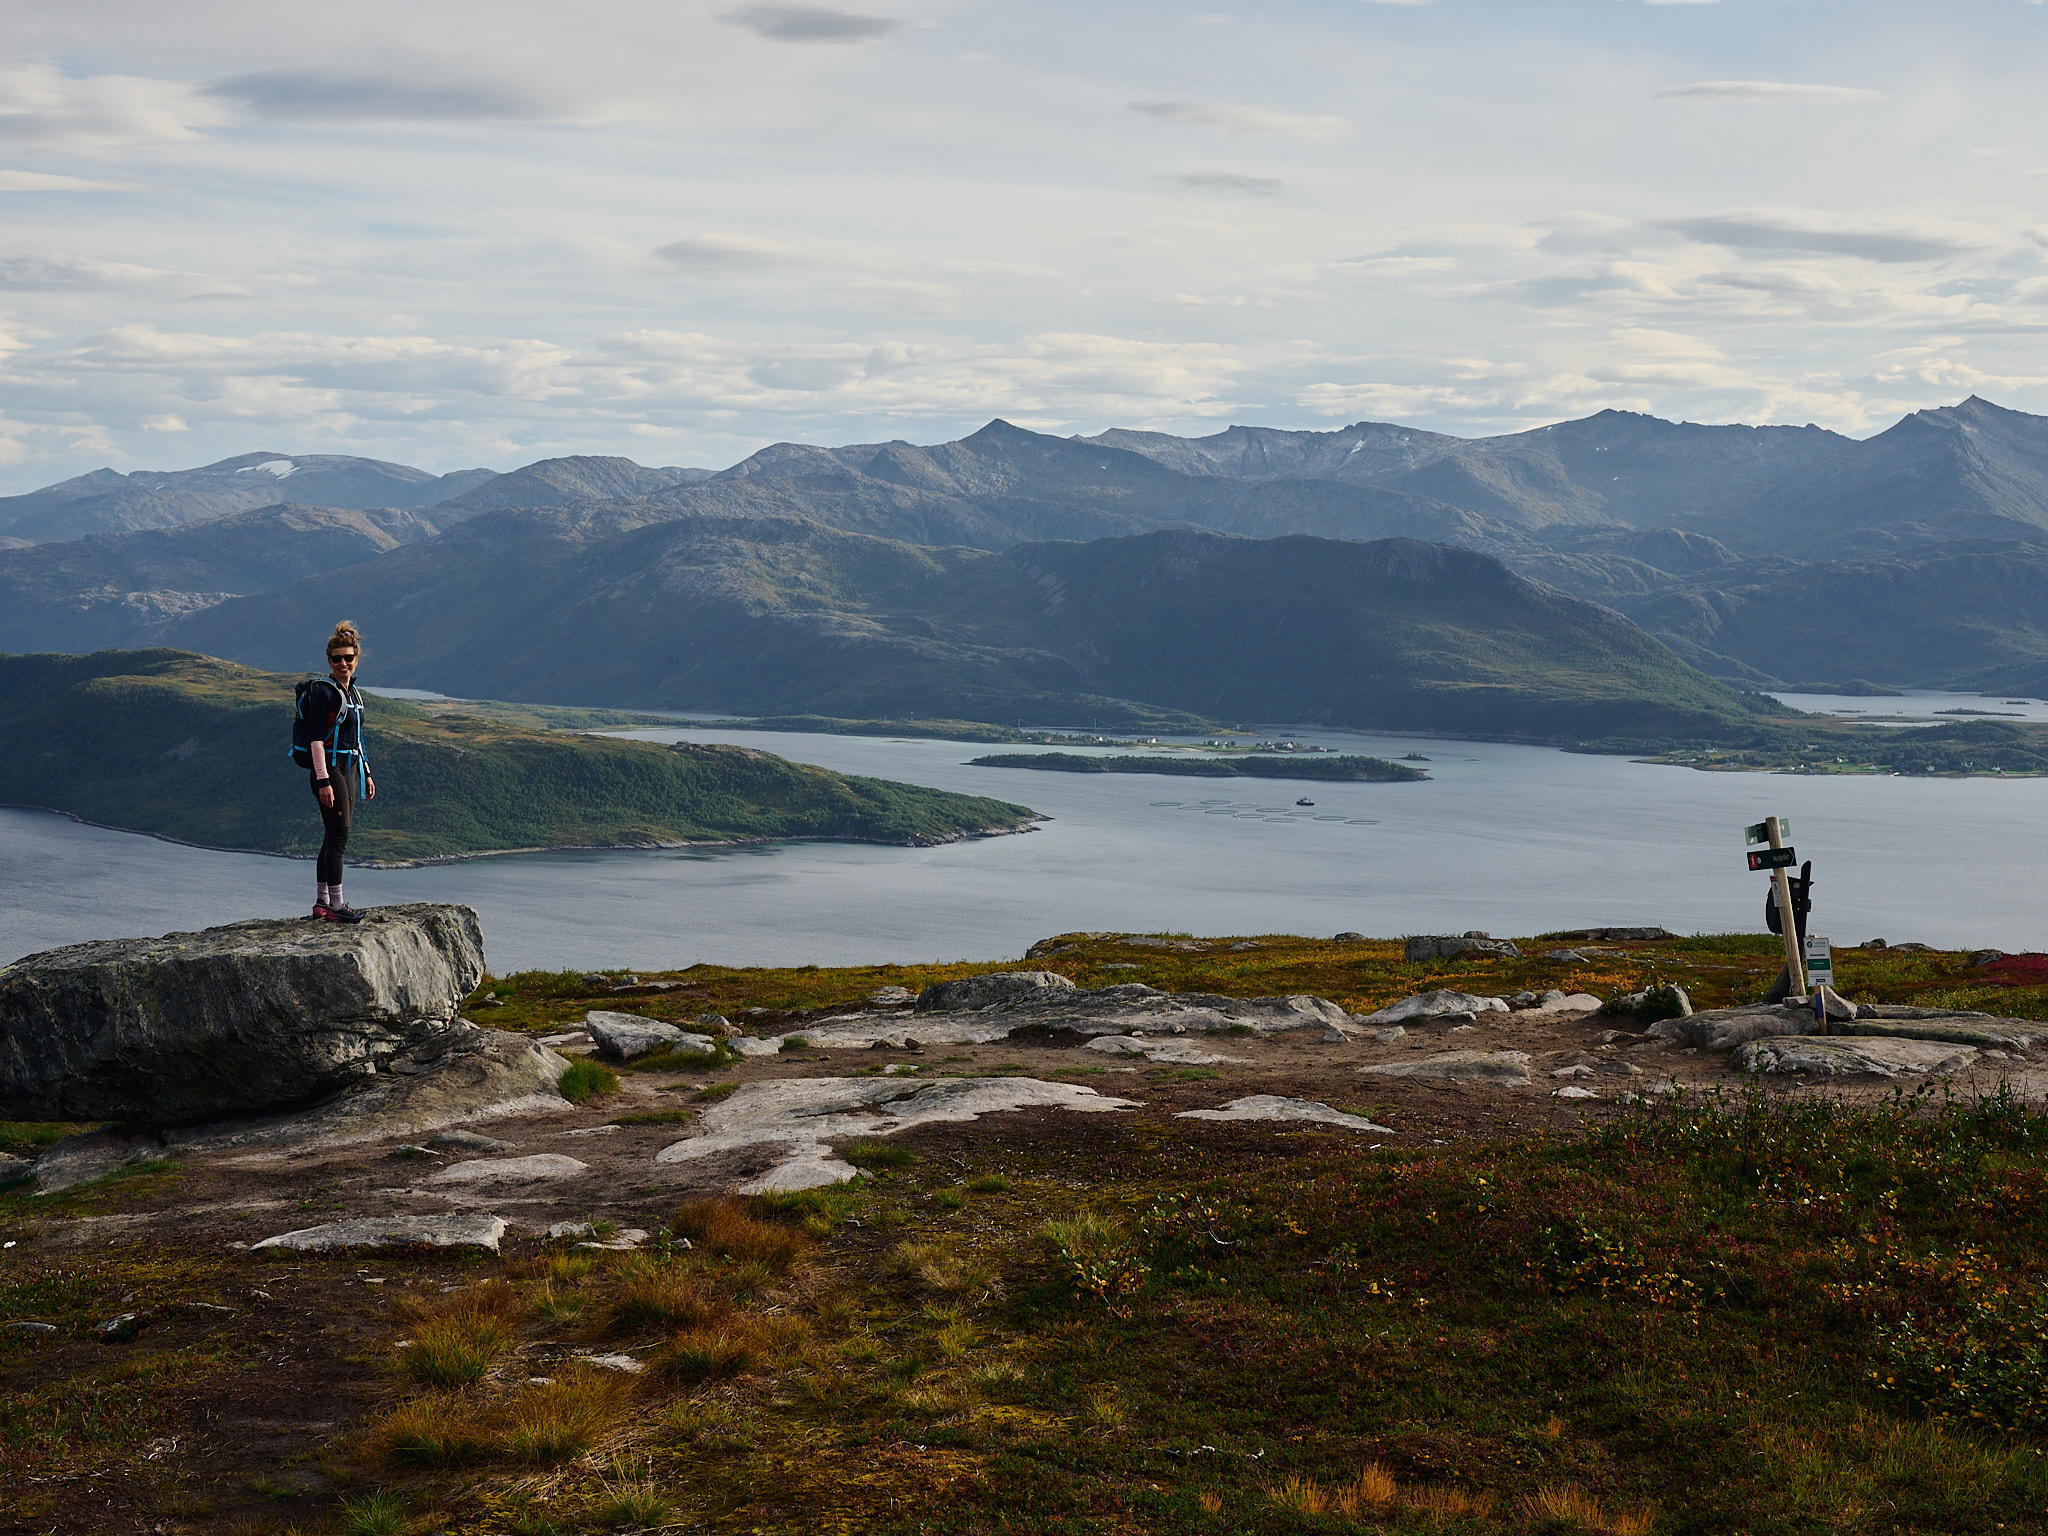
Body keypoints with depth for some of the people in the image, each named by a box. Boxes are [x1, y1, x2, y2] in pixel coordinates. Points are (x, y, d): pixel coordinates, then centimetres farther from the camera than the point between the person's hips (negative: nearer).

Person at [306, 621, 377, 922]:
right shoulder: (323, 692, -11)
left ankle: (322, 903, 15)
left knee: (333, 838, 10)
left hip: (349, 770, 9)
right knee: (339, 836, -10)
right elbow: (317, 739, -16)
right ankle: (336, 905, -7)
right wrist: (323, 781, -22)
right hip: (330, 769, -9)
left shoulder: (352, 692, 15)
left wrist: (366, 774, 22)